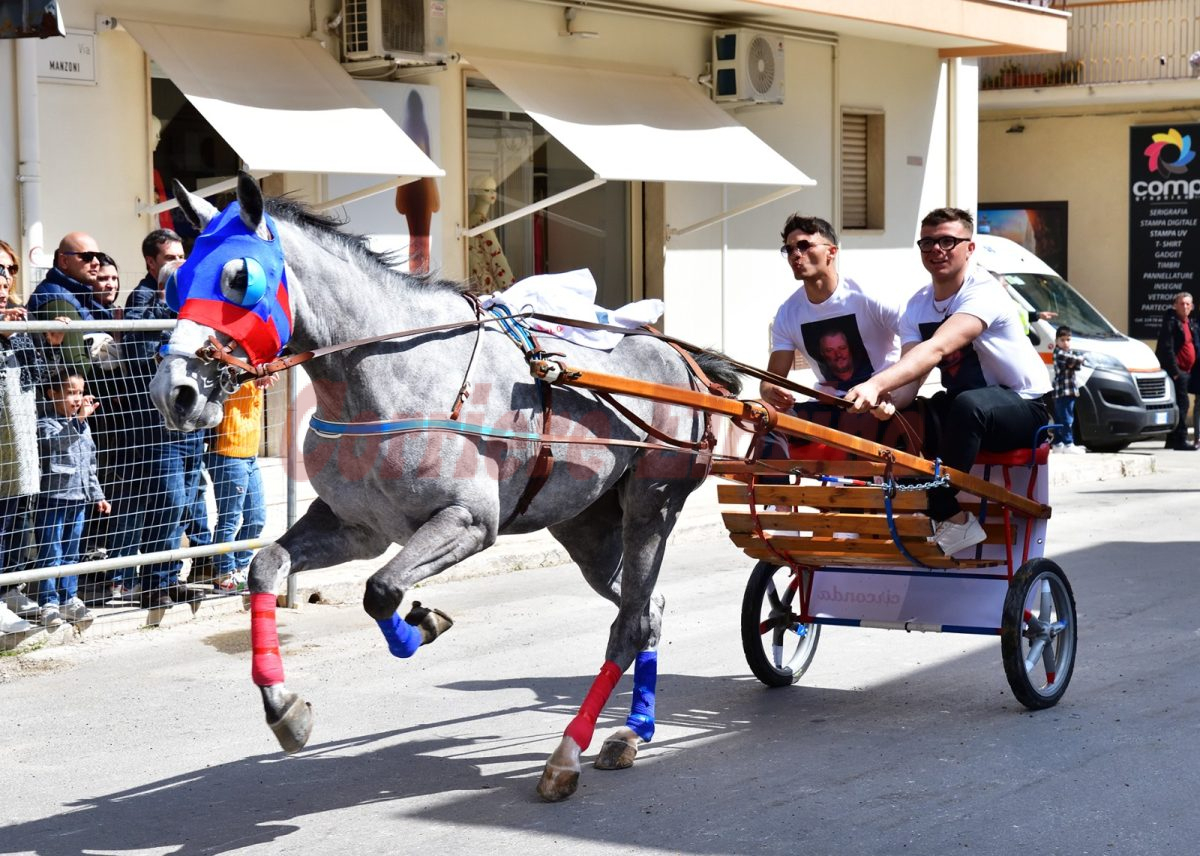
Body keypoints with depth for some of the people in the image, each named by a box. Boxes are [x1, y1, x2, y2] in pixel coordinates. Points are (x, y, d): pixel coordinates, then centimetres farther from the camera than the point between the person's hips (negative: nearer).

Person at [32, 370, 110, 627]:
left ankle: (69, 600, 20)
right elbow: (55, 443, -31)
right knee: (50, 555, -3)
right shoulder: (46, 422, -9)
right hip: (51, 499, -7)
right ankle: (49, 604, 0)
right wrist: (77, 419, -39)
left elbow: (90, 465, 21)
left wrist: (97, 495, 20)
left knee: (71, 554, 13)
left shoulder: (82, 427, 15)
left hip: (77, 499, 7)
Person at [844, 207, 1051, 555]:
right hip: (963, 405, 7)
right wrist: (887, 400, -36)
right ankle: (952, 518, -11)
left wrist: (876, 385, -53)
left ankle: (938, 511, -29)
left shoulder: (984, 292, -22)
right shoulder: (917, 307, 1)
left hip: (1024, 408, -7)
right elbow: (910, 372, -11)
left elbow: (937, 349, -39)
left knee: (967, 404, -38)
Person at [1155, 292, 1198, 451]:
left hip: (1185, 371, 9)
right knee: (1182, 404, -12)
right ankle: (1180, 440, -12)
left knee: (1179, 405, 12)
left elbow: (1194, 344, 22)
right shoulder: (1171, 322, -10)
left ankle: (1172, 440, 18)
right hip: (1176, 371, -9)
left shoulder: (1191, 323, 16)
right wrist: (1175, 371, -21)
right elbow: (1167, 348, -17)